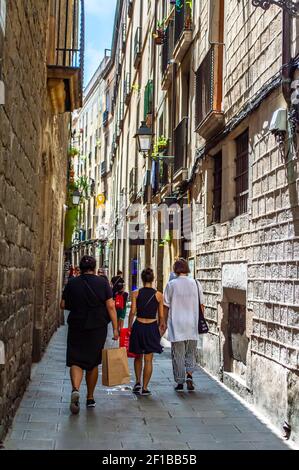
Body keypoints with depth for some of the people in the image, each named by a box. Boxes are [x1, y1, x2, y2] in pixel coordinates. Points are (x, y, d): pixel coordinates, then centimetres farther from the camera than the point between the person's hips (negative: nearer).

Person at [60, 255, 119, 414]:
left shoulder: (72, 283, -1)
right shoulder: (103, 283, -3)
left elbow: (63, 305, 4)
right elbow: (110, 306, -7)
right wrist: (115, 328, -3)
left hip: (76, 328, -1)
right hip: (98, 329, 1)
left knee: (76, 361, 1)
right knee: (93, 362, 13)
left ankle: (75, 389, -25)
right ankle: (90, 398, 22)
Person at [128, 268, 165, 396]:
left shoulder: (136, 293, -3)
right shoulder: (158, 295, -3)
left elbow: (132, 312, -7)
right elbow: (161, 316, 0)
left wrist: (129, 326, 4)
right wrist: (162, 324, 18)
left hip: (138, 326, 1)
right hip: (152, 327, -1)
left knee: (138, 356, 21)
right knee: (148, 359, 6)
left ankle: (138, 382, 13)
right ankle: (145, 388, 7)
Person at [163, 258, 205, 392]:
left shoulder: (171, 285, -5)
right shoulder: (196, 284, 1)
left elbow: (166, 307, -2)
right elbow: (201, 305, 6)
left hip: (176, 326, -2)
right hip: (192, 326, 2)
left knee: (178, 355, 6)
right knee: (191, 353, 15)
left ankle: (180, 382, 8)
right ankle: (189, 375, -4)